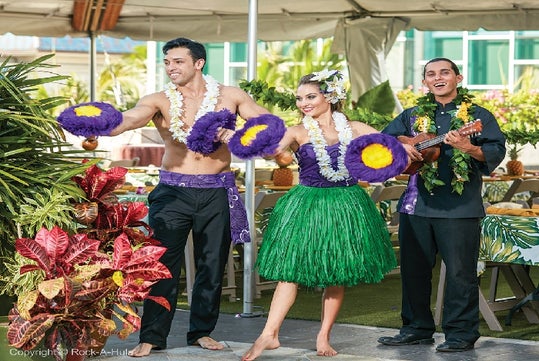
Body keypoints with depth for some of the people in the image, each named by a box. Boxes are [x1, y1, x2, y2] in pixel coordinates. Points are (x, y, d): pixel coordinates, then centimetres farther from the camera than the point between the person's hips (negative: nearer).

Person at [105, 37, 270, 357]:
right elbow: (129, 119, -23)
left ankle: (202, 331, 23)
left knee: (213, 265, 8)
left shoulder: (230, 96, 1)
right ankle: (152, 336, 3)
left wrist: (238, 133, -17)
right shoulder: (160, 101, -4)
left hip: (216, 192, 1)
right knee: (163, 264, -4)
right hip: (174, 191, -1)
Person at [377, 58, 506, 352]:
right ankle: (416, 329, 22)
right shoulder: (413, 116, 15)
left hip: (460, 207, -5)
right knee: (413, 269, 10)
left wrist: (467, 147, -24)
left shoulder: (477, 116, 1)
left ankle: (461, 333, 4)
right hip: (416, 204, 5)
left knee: (460, 271, -4)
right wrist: (402, 146, -2)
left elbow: (497, 151, -8)